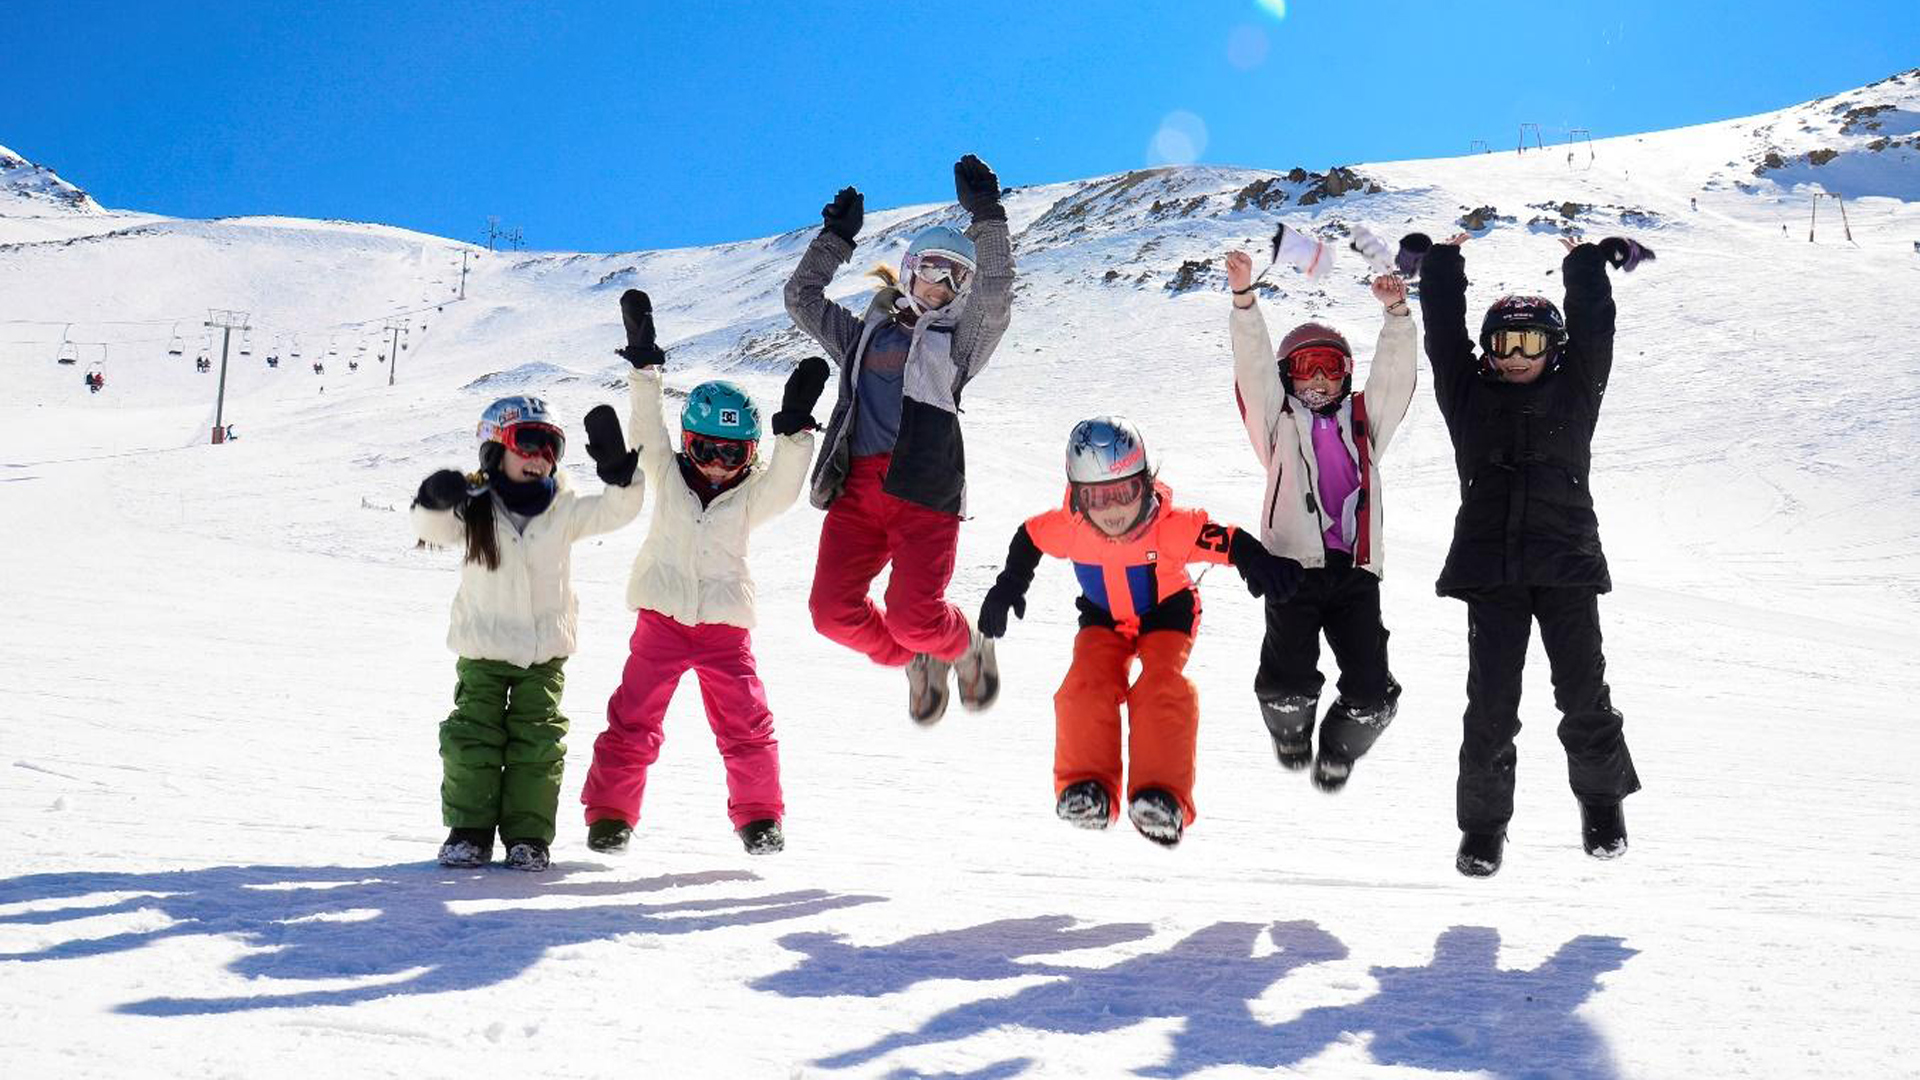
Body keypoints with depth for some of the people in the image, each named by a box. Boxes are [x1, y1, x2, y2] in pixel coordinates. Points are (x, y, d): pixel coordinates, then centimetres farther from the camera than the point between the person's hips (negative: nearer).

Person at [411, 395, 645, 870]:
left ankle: (527, 835, 11)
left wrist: (619, 470, -26)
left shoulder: (564, 509, 0)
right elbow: (433, 529, -17)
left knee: (538, 745, 1)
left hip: (544, 653, 1)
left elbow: (615, 511, -6)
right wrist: (435, 501, -40)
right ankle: (469, 831, 12)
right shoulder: (475, 508, -3)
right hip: (482, 649, -1)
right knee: (471, 741, 0)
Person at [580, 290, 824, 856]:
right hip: (661, 618, 0)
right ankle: (609, 814, 11)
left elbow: (783, 486, -14)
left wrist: (794, 429, -26)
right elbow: (648, 430, -4)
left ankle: (759, 815, 15)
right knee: (633, 721, -2)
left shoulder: (751, 497, 4)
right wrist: (645, 365, -14)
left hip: (725, 625, 0)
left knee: (747, 726, -2)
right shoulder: (668, 476, 5)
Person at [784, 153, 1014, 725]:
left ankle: (966, 647, 19)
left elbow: (995, 297, 1)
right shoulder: (863, 334, 26)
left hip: (924, 490, -3)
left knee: (915, 620, -17)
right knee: (833, 610, -12)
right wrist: (834, 236, 27)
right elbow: (802, 297, 30)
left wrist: (987, 217, -4)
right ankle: (916, 662, 17)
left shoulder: (956, 343, 17)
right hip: (858, 486, 4)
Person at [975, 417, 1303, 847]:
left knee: (1163, 688, -25)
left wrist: (1259, 563, -51)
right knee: (1087, 684, -22)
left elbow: (1228, 541, -31)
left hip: (1166, 614, -2)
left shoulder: (1171, 526, -33)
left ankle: (1162, 796, -26)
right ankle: (1085, 785, -15)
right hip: (1104, 618, 2)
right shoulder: (1068, 528, -25)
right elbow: (1028, 537, -5)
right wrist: (1009, 585, 0)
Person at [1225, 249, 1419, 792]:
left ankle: (1338, 751, 24)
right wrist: (1244, 298, -10)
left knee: (1371, 692, -7)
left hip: (1355, 568, 2)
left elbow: (1393, 376, 9)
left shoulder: (1363, 421, 21)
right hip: (1294, 561, -2)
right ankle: (1290, 736, 20)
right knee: (1288, 678, -15)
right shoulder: (1280, 423, 15)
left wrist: (1396, 313, -7)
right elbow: (1254, 367, 3)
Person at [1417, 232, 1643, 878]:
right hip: (1490, 569, 0)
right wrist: (1443, 263, 13)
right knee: (1490, 703, -2)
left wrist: (1586, 264, 12)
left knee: (1584, 694, 2)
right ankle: (1483, 822, 12)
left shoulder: (1573, 393, 13)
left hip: (1568, 564, 0)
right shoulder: (1468, 395, 12)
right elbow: (1443, 334, 10)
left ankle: (1602, 801, 26)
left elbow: (1593, 332, 10)